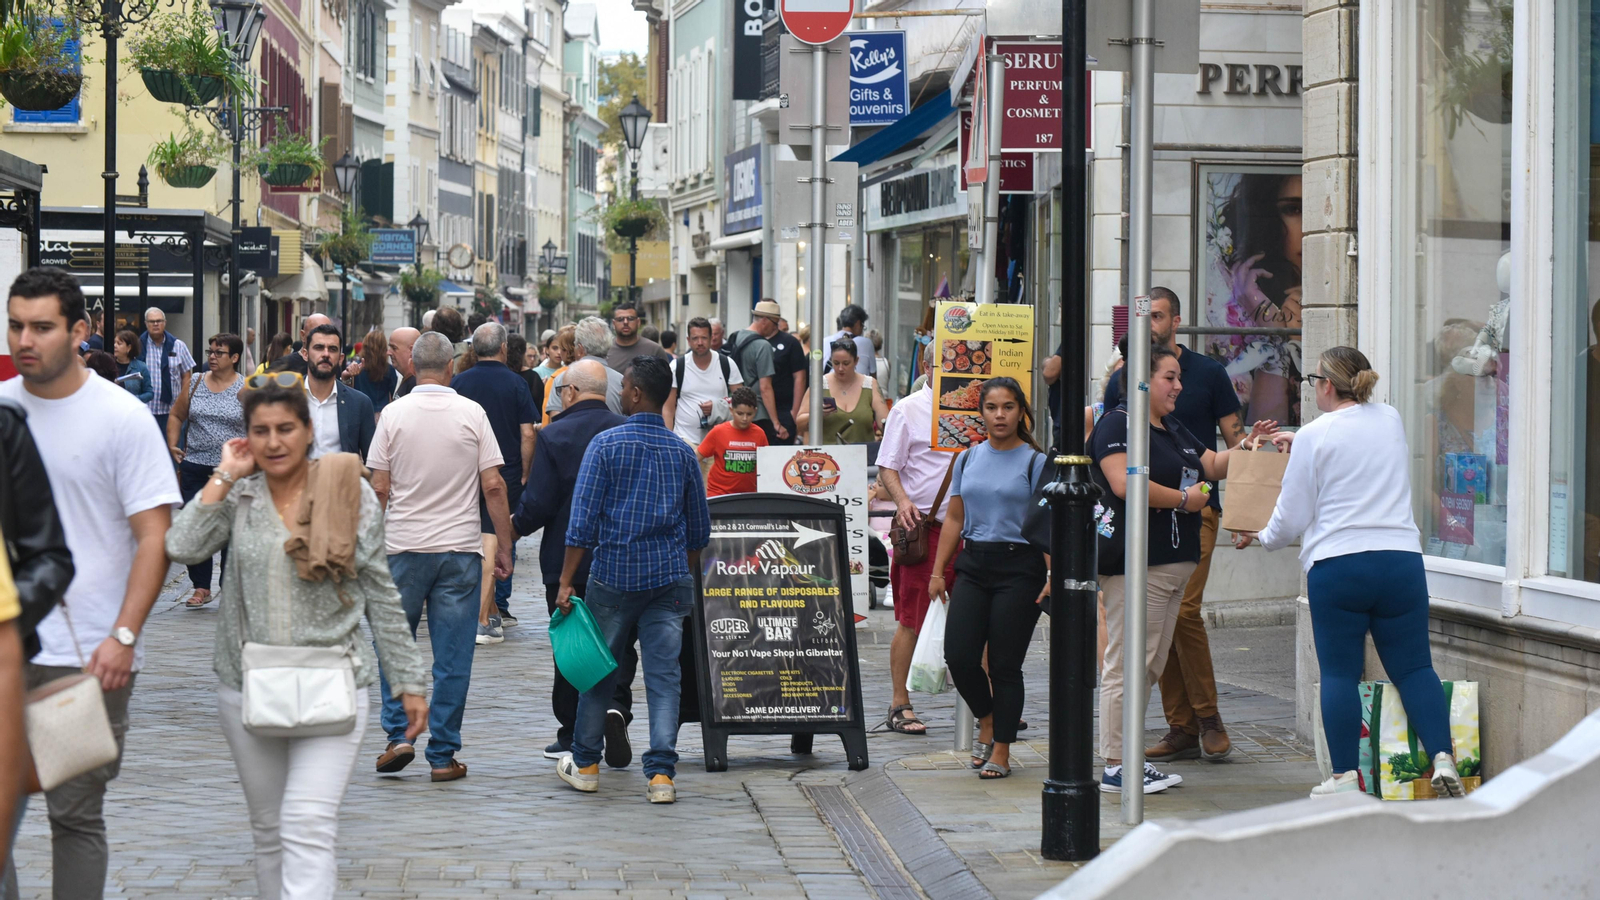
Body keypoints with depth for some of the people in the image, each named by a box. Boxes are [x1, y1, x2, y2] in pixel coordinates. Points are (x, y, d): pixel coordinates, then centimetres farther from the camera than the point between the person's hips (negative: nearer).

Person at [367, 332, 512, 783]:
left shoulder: (393, 414, -2)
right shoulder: (472, 413, -2)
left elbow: (379, 487, -1)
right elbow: (493, 485, -3)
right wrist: (505, 544, 5)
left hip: (404, 547, 0)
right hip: (461, 549, 0)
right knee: (452, 657, 3)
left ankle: (399, 735, 5)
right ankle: (443, 755, 5)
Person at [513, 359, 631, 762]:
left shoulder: (553, 436, -11)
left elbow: (537, 504, -13)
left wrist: (514, 524, 6)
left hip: (567, 561, -2)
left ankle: (573, 735, 13)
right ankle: (616, 704, -13)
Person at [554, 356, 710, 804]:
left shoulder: (606, 444, -7)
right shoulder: (683, 452, 5)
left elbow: (583, 520, -9)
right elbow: (699, 528, 12)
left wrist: (566, 581, -6)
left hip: (614, 574, -2)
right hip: (670, 577, 2)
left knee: (599, 670, 11)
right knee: (664, 675, 1)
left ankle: (585, 764, 23)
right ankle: (661, 773, -6)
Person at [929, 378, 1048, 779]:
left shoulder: (1035, 462, -2)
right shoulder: (968, 460, 11)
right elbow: (954, 519, 16)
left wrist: (1052, 575, -14)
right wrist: (938, 571, 13)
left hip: (1019, 568, -4)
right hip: (973, 565, 4)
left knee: (1005, 663, -2)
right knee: (959, 656, -6)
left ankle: (1001, 752, 9)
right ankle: (986, 719, 22)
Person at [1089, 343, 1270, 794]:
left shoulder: (1174, 429, 22)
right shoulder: (1117, 424, -9)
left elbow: (1212, 466, 27)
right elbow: (1125, 483, -22)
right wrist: (1185, 499, -13)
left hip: (1175, 562, 10)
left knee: (1151, 665, 12)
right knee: (1126, 664, -9)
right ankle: (1115, 767, -7)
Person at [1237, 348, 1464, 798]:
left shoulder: (1315, 437, -4)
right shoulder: (1391, 420, 11)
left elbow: (1292, 516, 1)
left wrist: (1261, 537, 22)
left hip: (1336, 565, -4)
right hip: (1401, 560, 4)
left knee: (1339, 673, 2)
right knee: (1414, 668, 7)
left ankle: (1344, 777, 2)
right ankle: (1443, 759, -7)